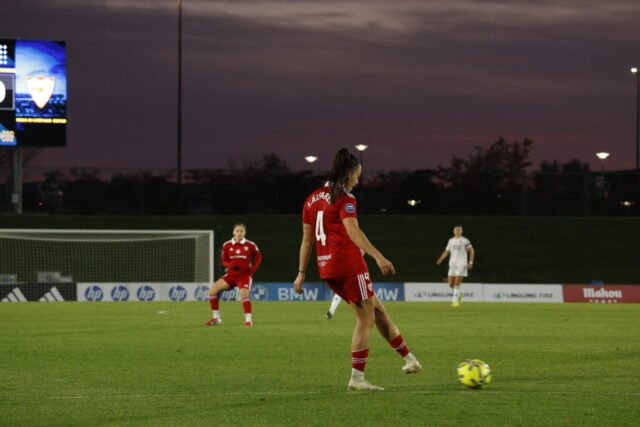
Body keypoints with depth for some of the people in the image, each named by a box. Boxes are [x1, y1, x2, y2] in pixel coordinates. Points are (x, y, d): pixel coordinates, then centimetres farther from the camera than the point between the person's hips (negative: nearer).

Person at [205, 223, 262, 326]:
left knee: (244, 295, -27)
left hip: (245, 274, -3)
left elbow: (259, 257, 8)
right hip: (231, 274, 3)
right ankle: (216, 317, 3)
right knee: (212, 290, -7)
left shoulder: (250, 245, -6)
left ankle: (248, 319, -12)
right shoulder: (227, 245, -1)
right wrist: (230, 265, -18)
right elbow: (224, 261, 5)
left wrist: (253, 269, -5)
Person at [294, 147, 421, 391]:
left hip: (326, 268, 8)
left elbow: (307, 239, 16)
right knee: (366, 319, 1)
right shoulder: (344, 199, -9)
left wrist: (301, 273, 17)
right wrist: (379, 257, -31)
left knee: (377, 310, 16)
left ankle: (408, 359, 18)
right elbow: (353, 233, -23)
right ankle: (357, 378, 0)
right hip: (348, 264, -8)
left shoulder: (312, 199, 15)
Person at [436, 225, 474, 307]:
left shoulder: (465, 240, -1)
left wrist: (471, 262, -9)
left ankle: (455, 300, -8)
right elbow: (446, 252, 16)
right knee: (451, 284, 1)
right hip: (452, 264, 5)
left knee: (457, 283, -13)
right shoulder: (451, 241, 12)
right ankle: (459, 295, 27)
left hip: (462, 264, -5)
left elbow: (471, 251, 0)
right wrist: (440, 260, 1)